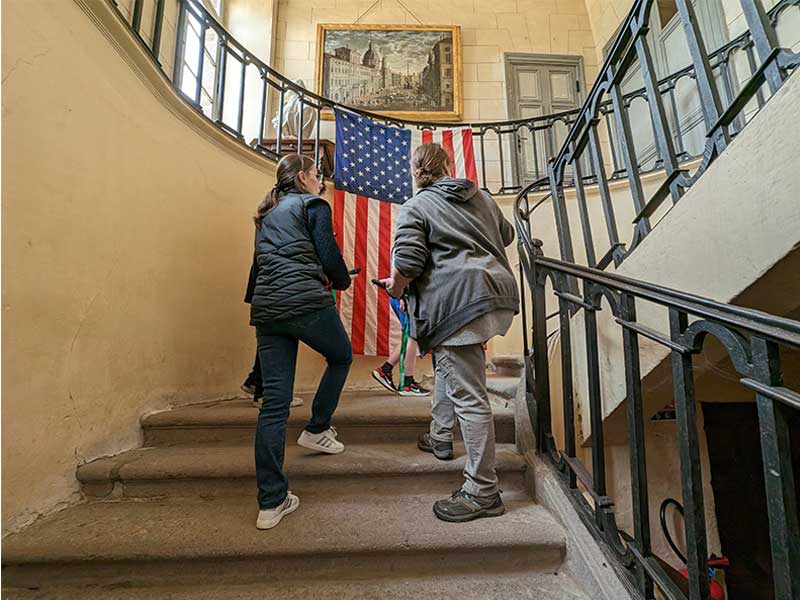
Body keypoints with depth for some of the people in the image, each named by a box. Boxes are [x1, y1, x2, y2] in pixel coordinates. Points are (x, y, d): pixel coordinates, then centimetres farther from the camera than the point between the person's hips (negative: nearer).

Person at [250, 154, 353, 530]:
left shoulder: (266, 213, 27)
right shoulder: (313, 205, 6)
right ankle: (317, 429, 26)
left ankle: (271, 502, 8)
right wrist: (343, 281, 15)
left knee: (274, 403, 4)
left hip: (266, 308, 7)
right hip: (307, 303, -6)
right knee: (342, 357, 24)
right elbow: (329, 256, -5)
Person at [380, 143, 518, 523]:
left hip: (460, 304, -9)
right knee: (449, 364, 28)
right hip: (499, 292, 9)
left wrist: (395, 287, 8)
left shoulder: (415, 207, 0)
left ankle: (482, 493, 6)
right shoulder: (481, 197, 20)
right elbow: (506, 235, 32)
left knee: (469, 396, -5)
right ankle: (440, 438, 40)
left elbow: (407, 262, -13)